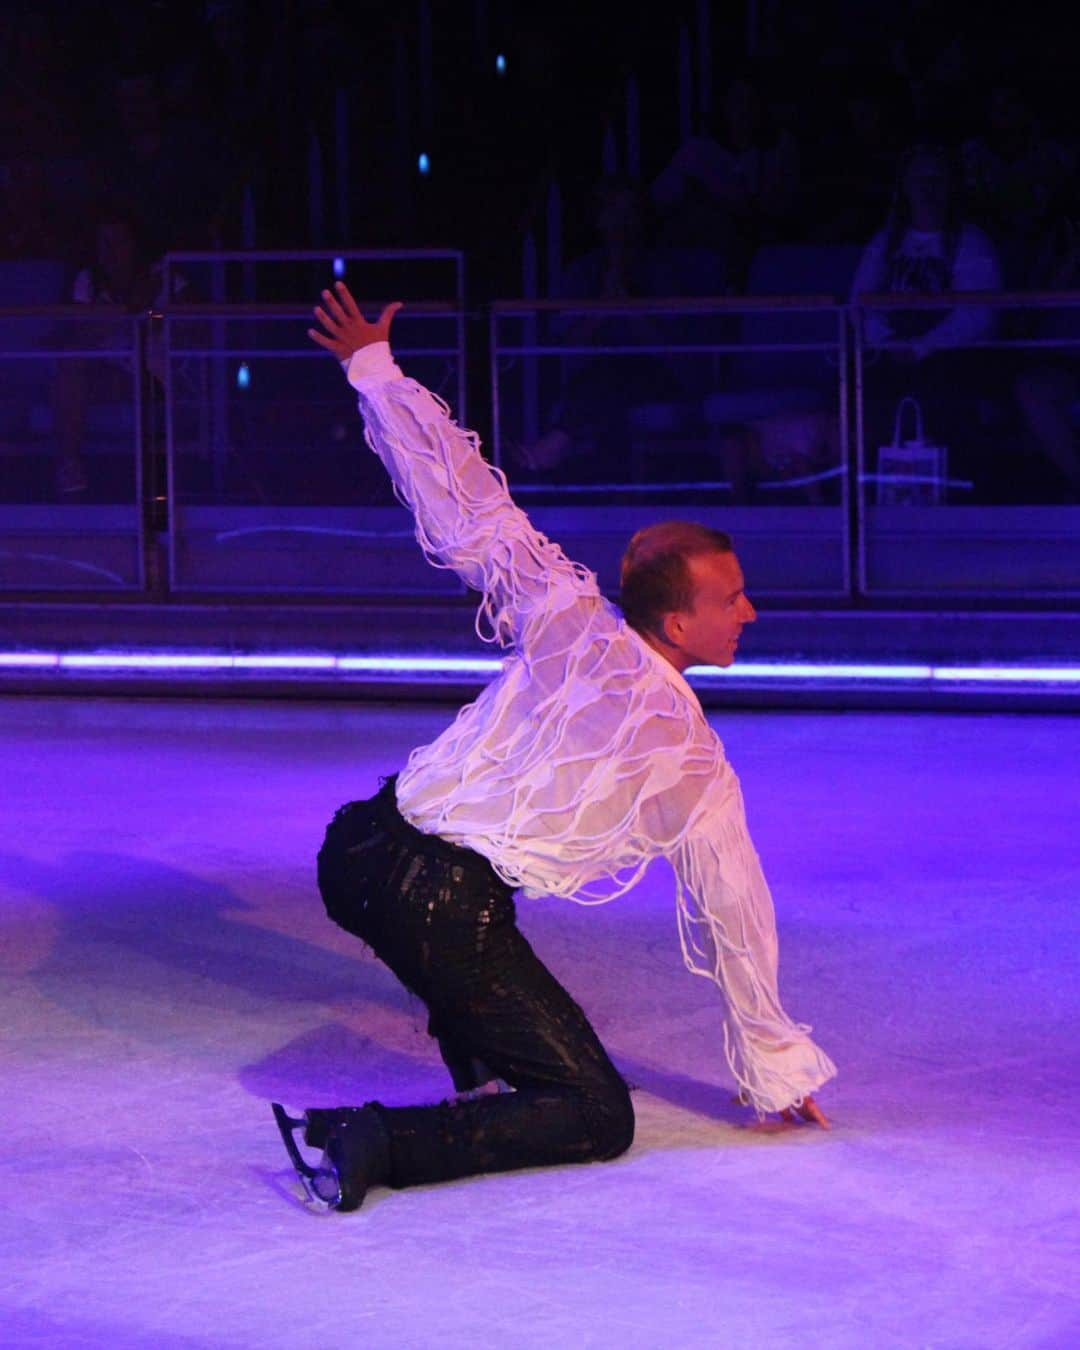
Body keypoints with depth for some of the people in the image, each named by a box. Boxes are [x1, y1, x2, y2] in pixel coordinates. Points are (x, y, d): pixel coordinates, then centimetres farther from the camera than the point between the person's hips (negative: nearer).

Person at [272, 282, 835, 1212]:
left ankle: (479, 1068, 41)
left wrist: (372, 366, 27)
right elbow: (737, 923, 10)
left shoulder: (566, 616, 8)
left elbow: (464, 496, 13)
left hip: (357, 854, 7)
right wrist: (776, 1072, 24)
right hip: (447, 911, -6)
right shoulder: (696, 769, 1)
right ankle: (377, 1144, -18)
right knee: (599, 1119, -2)